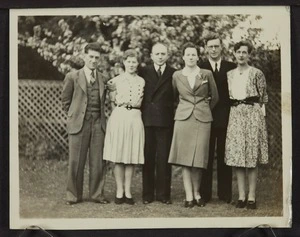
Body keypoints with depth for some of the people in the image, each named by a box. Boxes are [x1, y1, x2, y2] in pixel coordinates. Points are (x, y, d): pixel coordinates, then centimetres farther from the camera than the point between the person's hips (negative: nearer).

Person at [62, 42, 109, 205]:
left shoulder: (103, 79, 12)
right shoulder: (72, 77, 3)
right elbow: (65, 101, 10)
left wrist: (99, 115, 9)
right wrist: (75, 114, 6)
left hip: (98, 124, 3)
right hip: (79, 124, -2)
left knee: (98, 162, 2)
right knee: (76, 162, 0)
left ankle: (97, 194, 12)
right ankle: (74, 195, 9)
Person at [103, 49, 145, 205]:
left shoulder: (141, 81, 10)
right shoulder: (116, 81, 5)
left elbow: (141, 103, 14)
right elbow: (113, 102, 10)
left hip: (135, 120, 2)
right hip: (119, 118, -2)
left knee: (132, 157, 2)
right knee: (118, 157, -2)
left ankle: (128, 191, 8)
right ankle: (119, 191, 5)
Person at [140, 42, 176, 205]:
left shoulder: (174, 74, 6)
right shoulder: (144, 72, 8)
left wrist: (175, 116, -4)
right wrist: (140, 112, -2)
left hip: (166, 120, -1)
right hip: (147, 119, 1)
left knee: (164, 159, 1)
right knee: (148, 158, 4)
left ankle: (163, 194, 8)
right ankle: (148, 194, 10)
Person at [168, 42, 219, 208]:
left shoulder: (207, 74, 4)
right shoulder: (177, 76, 6)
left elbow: (215, 96, 14)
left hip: (202, 119, 0)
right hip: (183, 118, 0)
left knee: (199, 158, 0)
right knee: (185, 158, -3)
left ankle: (196, 193, 13)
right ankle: (189, 195, 0)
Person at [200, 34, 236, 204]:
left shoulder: (232, 68, 7)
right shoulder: (200, 69, 5)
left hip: (226, 118, 1)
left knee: (224, 156, 6)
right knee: (206, 156, 2)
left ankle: (225, 194, 12)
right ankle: (204, 194, 7)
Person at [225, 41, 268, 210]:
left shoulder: (257, 73, 1)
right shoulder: (229, 74, 13)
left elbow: (263, 97, 1)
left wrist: (261, 114, -5)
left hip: (252, 113, -4)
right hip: (235, 114, 4)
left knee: (252, 157, -3)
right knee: (236, 156, 0)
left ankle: (252, 196, 0)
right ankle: (241, 195, 6)